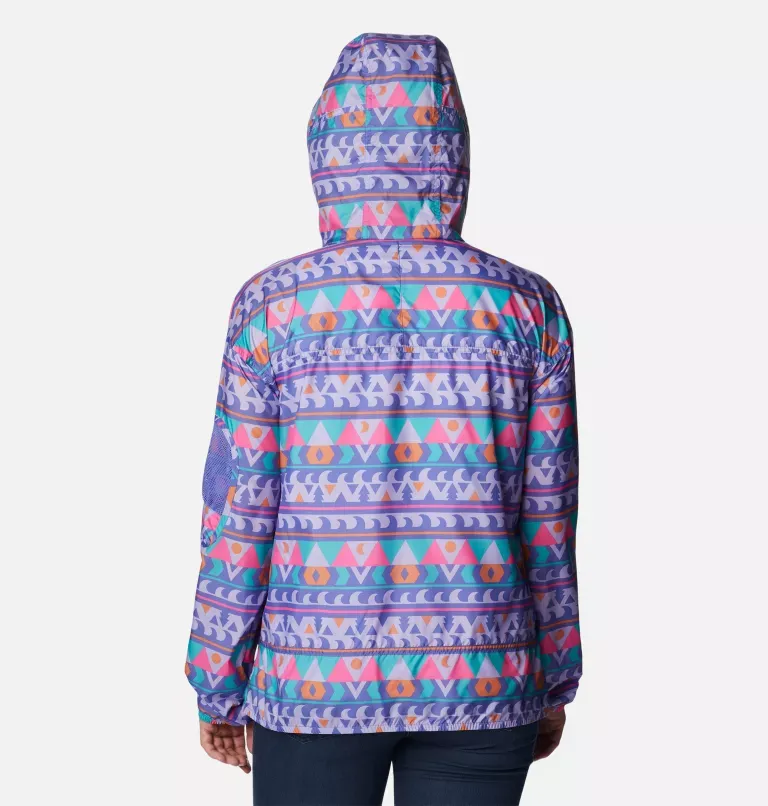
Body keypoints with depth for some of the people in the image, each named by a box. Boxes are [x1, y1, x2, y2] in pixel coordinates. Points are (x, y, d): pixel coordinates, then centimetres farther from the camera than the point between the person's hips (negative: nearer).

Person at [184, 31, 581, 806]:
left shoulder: (273, 306, -8)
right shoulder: (525, 307, -4)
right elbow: (547, 517, 0)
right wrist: (555, 680, 11)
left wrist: (216, 684, 5)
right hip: (479, 683, 1)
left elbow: (238, 519, -6)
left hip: (314, 682, -1)